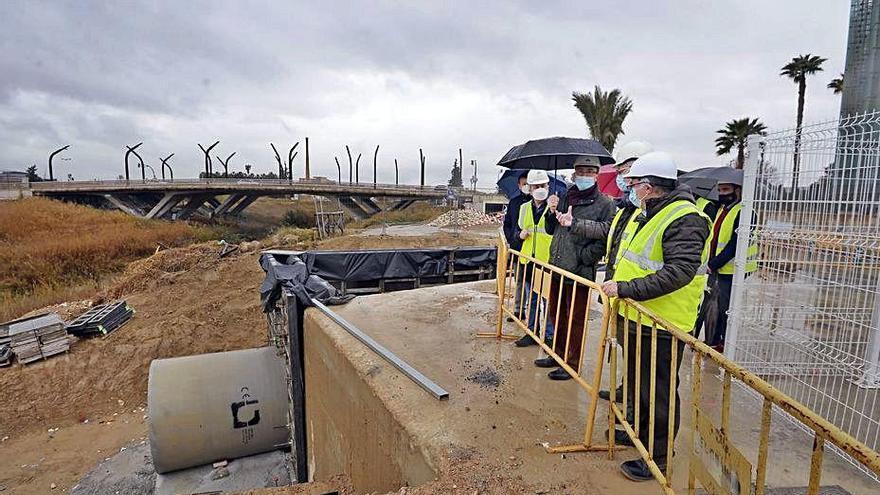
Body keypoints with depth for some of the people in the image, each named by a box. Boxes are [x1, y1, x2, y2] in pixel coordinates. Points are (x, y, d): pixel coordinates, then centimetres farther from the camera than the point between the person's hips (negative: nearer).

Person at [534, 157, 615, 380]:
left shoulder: (605, 204, -7)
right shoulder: (564, 198, 11)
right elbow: (551, 230, 16)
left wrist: (582, 257, -17)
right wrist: (552, 212, -1)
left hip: (580, 272, -6)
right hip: (557, 267, 7)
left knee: (575, 320, 6)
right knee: (555, 314, 18)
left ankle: (572, 364, 22)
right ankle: (558, 355, 37)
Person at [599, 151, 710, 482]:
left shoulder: (684, 220, -21)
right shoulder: (644, 215, 10)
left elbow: (679, 272, -31)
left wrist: (626, 288, -31)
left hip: (660, 327, -10)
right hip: (635, 318, 10)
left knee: (658, 394, 6)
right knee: (637, 383, 25)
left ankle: (657, 456, 24)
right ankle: (640, 431, 45)